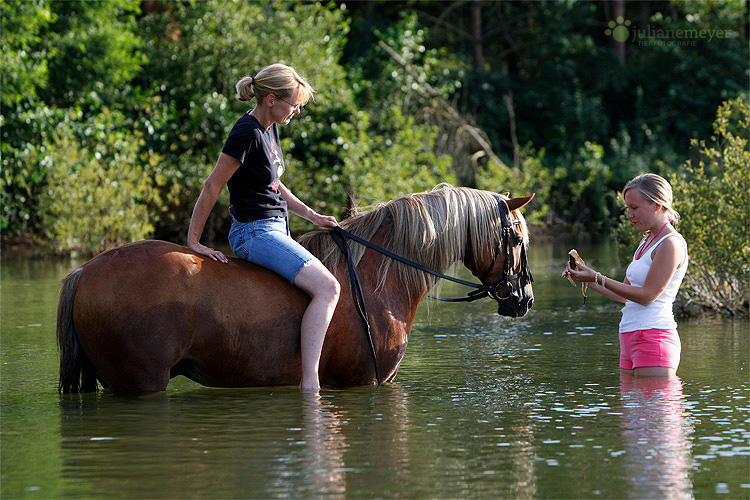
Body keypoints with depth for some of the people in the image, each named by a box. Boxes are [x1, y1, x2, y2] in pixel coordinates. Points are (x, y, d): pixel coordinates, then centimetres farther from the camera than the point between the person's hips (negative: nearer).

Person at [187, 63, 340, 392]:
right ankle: (309, 384, -28)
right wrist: (193, 241, -15)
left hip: (275, 228, 11)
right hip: (255, 232, -11)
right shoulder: (247, 134, -19)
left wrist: (312, 215, 15)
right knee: (327, 287, -22)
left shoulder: (269, 128, 10)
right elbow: (212, 186, -18)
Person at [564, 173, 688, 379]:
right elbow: (625, 294, 22)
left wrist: (598, 278, -15)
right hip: (631, 338, 9)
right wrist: (587, 279, 11)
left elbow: (647, 295, -15)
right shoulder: (647, 242, 20)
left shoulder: (671, 244, -10)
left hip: (654, 339, -9)